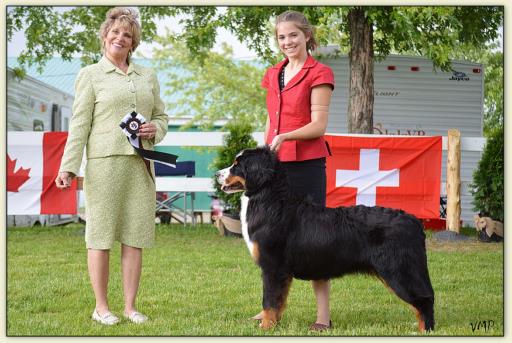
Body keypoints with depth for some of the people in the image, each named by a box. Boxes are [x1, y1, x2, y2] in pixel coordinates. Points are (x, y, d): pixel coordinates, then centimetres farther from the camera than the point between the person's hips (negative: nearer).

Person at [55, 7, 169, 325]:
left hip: (140, 164, 4)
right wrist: (68, 167, -8)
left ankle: (130, 306, 9)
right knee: (101, 235, -1)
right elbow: (79, 123, 0)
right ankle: (101, 306, 6)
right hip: (104, 162, -4)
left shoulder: (147, 76, 17)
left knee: (135, 237, 3)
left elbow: (162, 117, 23)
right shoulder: (91, 75, 5)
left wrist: (155, 129, -1)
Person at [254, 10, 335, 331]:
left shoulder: (319, 74, -4)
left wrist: (284, 137, -24)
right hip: (275, 164, 6)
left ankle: (323, 314, -2)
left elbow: (318, 126, -10)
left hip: (307, 164, -6)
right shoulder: (273, 75, 15)